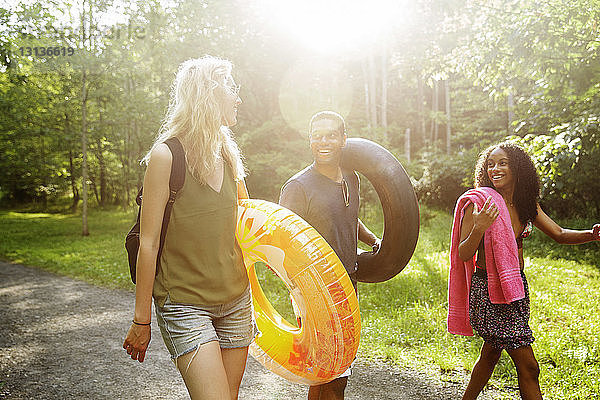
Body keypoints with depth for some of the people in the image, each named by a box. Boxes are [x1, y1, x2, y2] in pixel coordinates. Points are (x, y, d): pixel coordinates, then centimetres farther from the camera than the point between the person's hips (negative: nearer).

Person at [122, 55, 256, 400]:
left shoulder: (227, 155, 7)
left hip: (236, 300, 6)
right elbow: (149, 242, -10)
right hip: (185, 305, -6)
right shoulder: (166, 155, -12)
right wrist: (141, 320, -7)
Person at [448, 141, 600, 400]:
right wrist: (479, 228, -35)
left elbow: (560, 234, 9)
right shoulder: (478, 202, -15)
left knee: (491, 354, 20)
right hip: (489, 291, -7)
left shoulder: (525, 203, 4)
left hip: (515, 287, 7)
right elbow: (463, 255, -16)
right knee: (528, 367, -3)